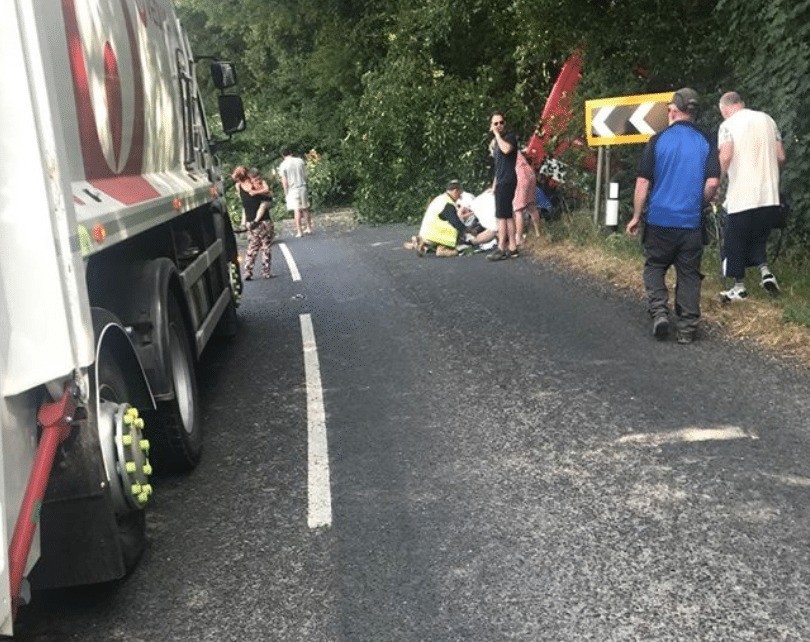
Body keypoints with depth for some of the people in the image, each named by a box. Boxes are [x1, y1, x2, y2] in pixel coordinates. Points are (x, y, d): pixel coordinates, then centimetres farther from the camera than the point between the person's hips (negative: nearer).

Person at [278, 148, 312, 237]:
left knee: (297, 210, -2)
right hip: (303, 187, 3)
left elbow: (284, 181, -8)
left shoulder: (283, 165, -9)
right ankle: (309, 228, 22)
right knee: (305, 208, 14)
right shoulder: (300, 160, 1)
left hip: (292, 190, -3)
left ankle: (299, 231, -1)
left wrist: (286, 193, 1)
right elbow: (305, 175, 6)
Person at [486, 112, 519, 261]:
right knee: (507, 215, 8)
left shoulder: (510, 136, -7)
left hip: (506, 181, -9)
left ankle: (501, 248, -12)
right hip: (501, 181, 9)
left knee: (502, 215, -12)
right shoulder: (497, 141, 19)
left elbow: (506, 149, -30)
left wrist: (497, 134, -20)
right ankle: (512, 247, 11)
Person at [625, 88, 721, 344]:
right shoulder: (706, 143, 2)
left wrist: (636, 216, 3)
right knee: (689, 274, 9)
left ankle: (659, 311, -5)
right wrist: (698, 204, 13)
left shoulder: (657, 140, -4)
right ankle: (687, 329, 10)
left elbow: (643, 182, -5)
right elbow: (713, 182, -5)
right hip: (691, 222, 2)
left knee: (654, 267, 14)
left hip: (660, 219, -2)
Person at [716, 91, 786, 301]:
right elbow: (780, 157, 10)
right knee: (758, 236, 23)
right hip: (769, 195, 6)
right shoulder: (767, 119, 11)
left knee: (735, 240, 8)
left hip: (742, 195, -5)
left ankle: (739, 286, 14)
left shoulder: (728, 125, -5)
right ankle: (765, 271, 4)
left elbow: (725, 158, -21)